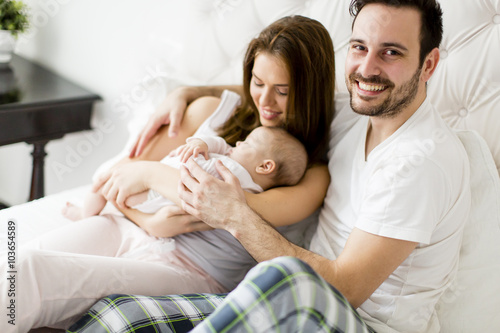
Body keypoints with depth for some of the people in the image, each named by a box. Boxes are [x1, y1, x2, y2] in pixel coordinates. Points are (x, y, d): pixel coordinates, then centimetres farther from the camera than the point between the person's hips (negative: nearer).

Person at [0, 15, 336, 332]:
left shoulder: (315, 171, 0)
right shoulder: (213, 109, 12)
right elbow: (113, 176, 12)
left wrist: (151, 174, -11)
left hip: (194, 276, -4)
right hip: (131, 234, 5)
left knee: (31, 271, -27)